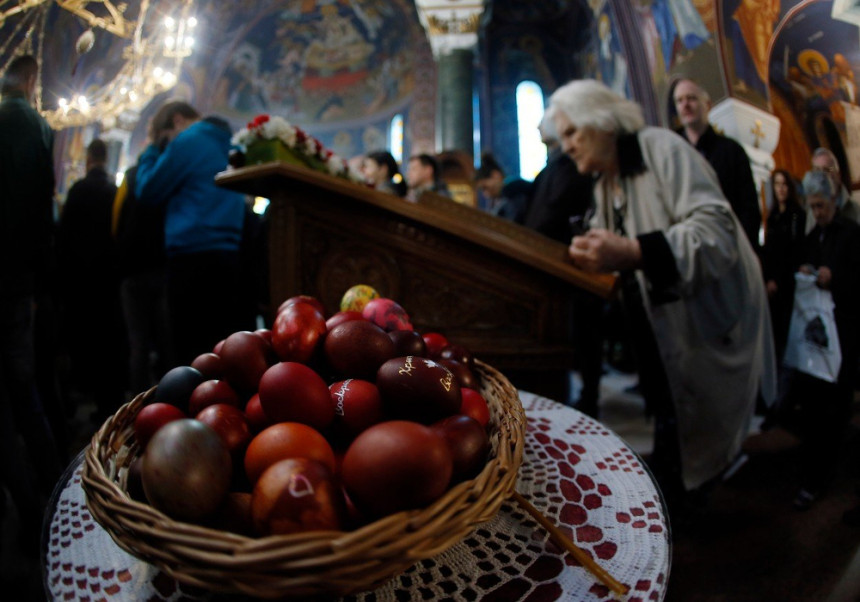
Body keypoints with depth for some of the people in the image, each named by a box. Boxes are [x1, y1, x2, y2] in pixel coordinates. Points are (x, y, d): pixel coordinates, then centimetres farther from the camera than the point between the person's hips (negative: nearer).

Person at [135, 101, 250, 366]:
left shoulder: (188, 141, -4)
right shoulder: (226, 144, 20)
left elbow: (148, 192, 0)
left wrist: (152, 152, 14)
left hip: (194, 257, -8)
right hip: (229, 255, 8)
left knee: (191, 349, -5)